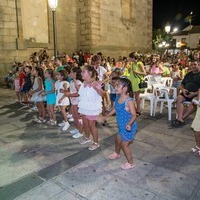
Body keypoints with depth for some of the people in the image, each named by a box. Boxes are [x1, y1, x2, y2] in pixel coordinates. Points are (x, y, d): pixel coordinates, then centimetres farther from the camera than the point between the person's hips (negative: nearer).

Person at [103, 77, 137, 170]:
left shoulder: (129, 101, -28)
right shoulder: (118, 98, -3)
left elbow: (134, 115, -26)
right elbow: (115, 109, 13)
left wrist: (129, 124, -44)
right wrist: (106, 116, 22)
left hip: (129, 128, -8)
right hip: (122, 127, 8)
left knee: (124, 145, 3)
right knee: (117, 140, 26)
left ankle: (130, 163, 26)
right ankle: (117, 153, 56)